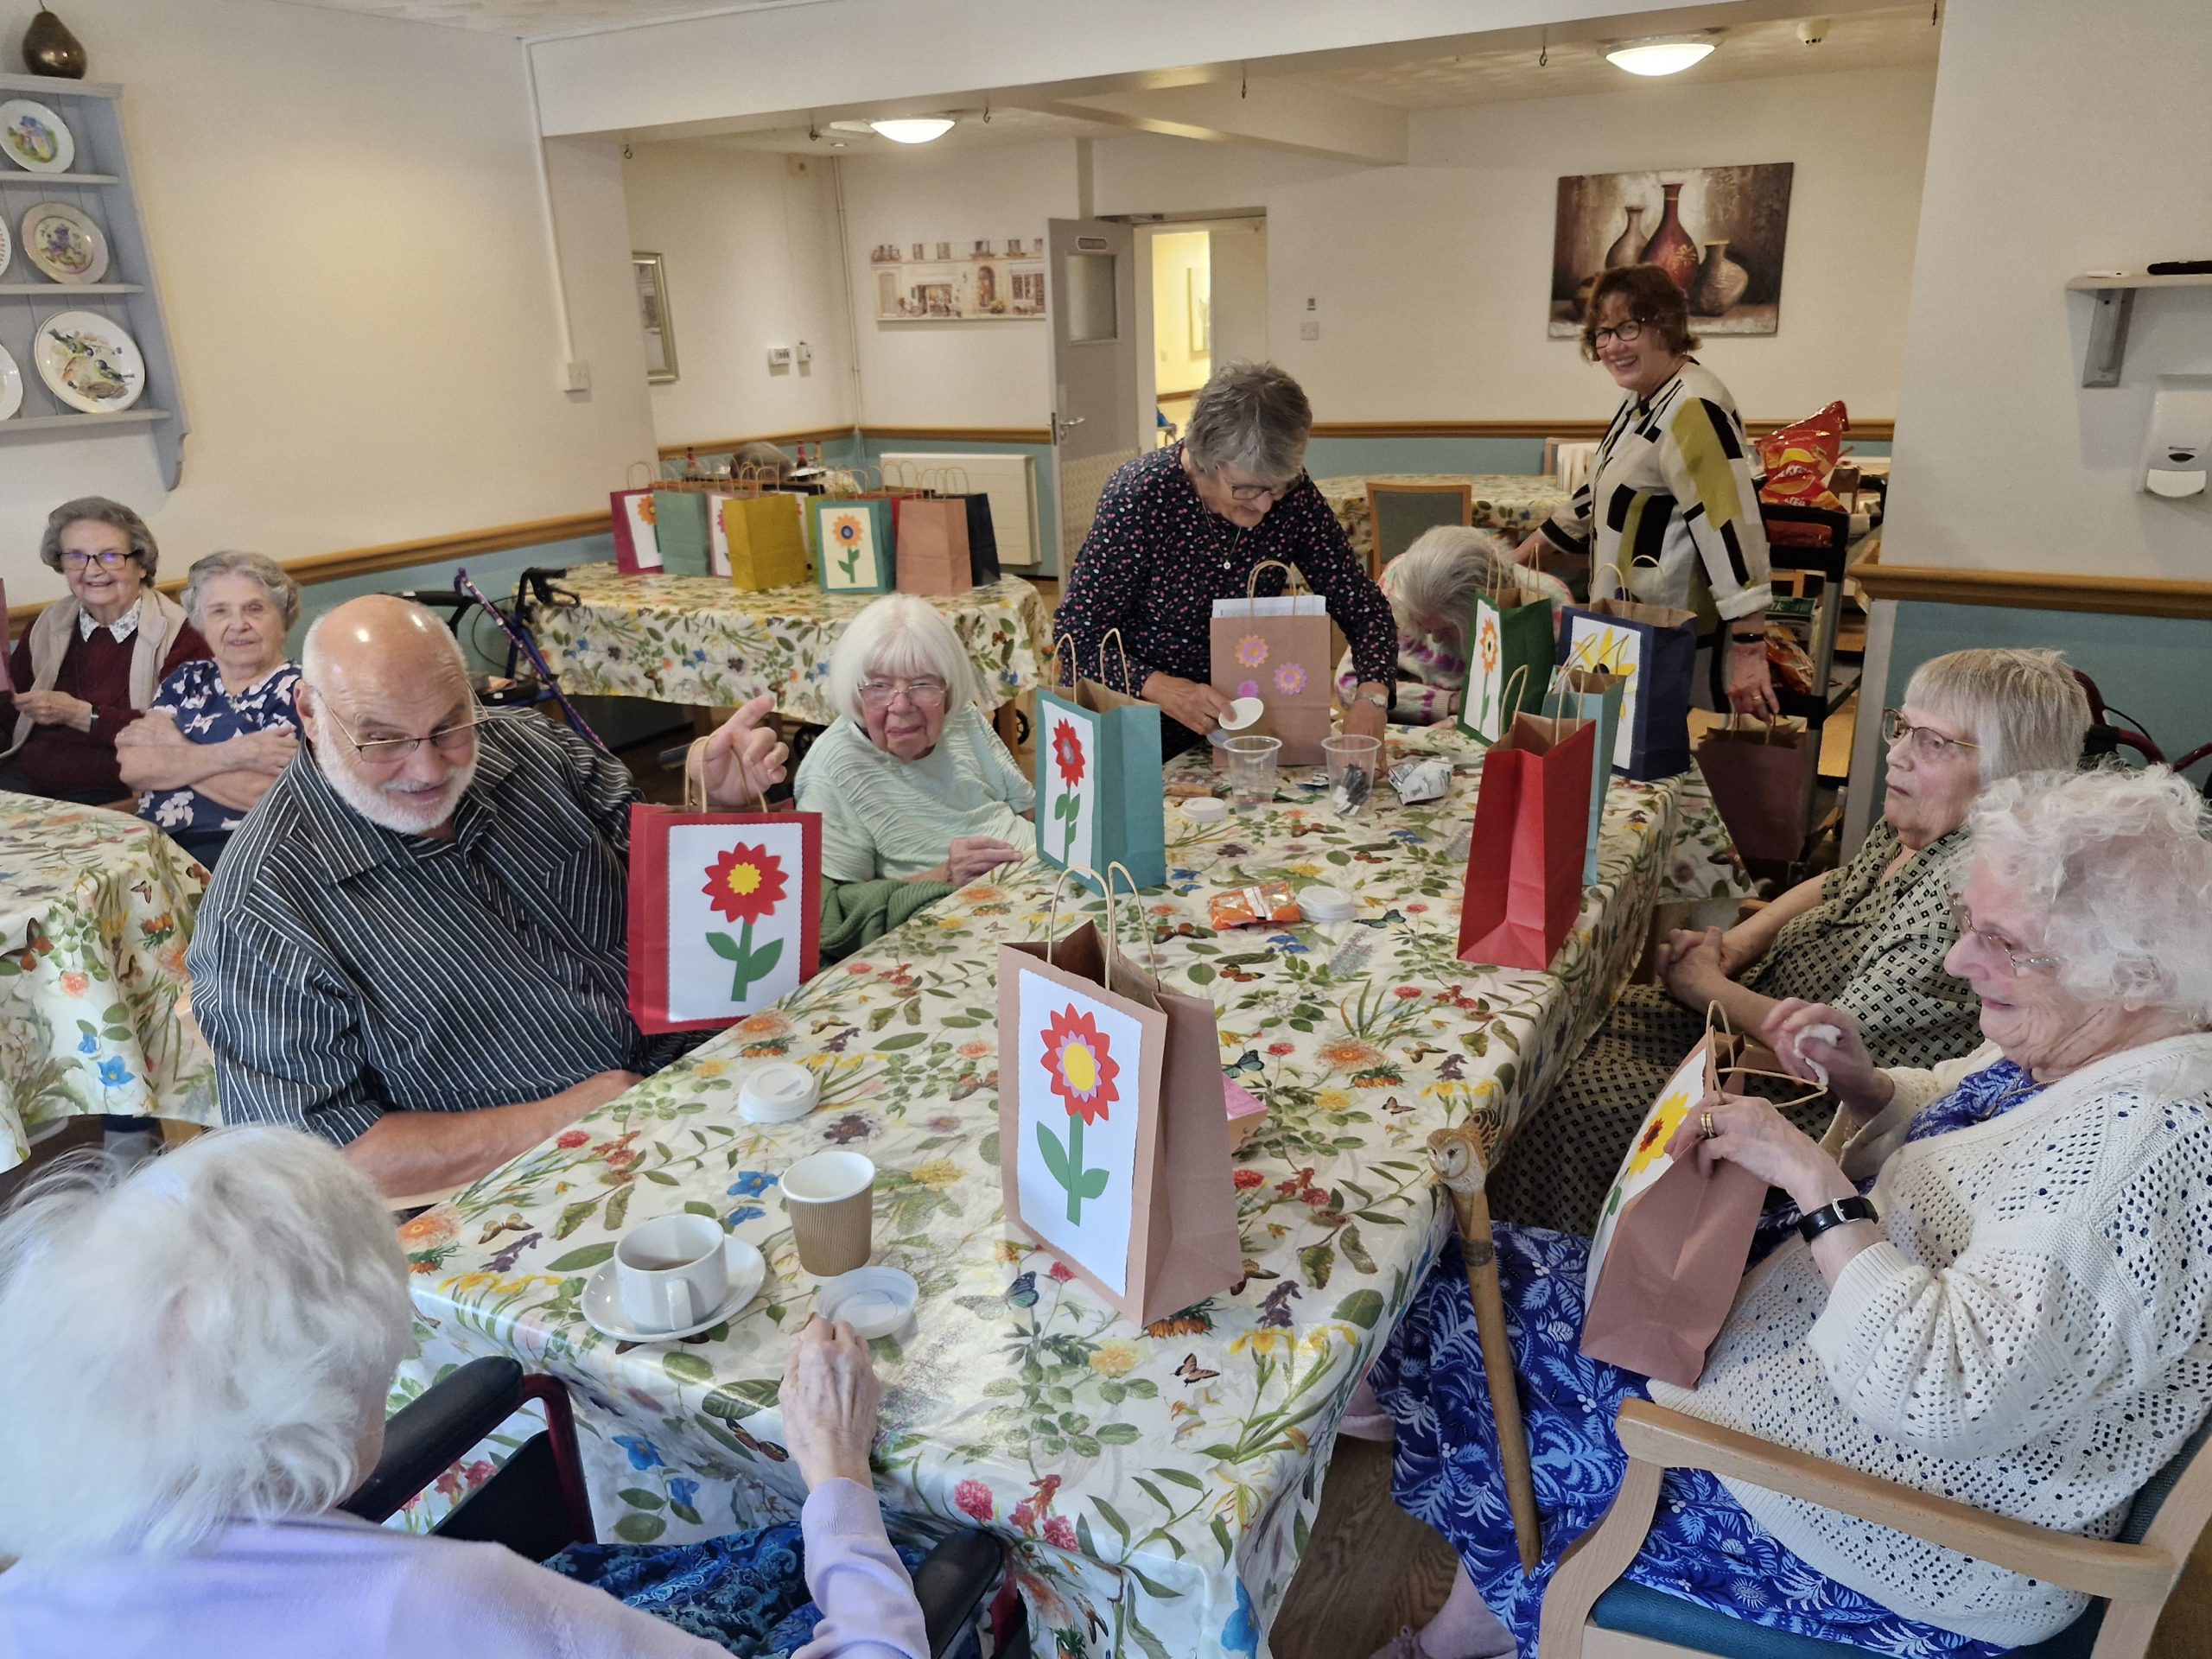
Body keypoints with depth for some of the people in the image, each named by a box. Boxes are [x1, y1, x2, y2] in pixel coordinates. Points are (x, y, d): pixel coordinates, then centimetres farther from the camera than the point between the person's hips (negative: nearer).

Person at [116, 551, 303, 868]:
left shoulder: (298, 691, 1)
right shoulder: (187, 680, 17)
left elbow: (266, 793, -14)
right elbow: (132, 768, 2)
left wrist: (170, 752, -4)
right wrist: (230, 755, -12)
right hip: (152, 840, 5)